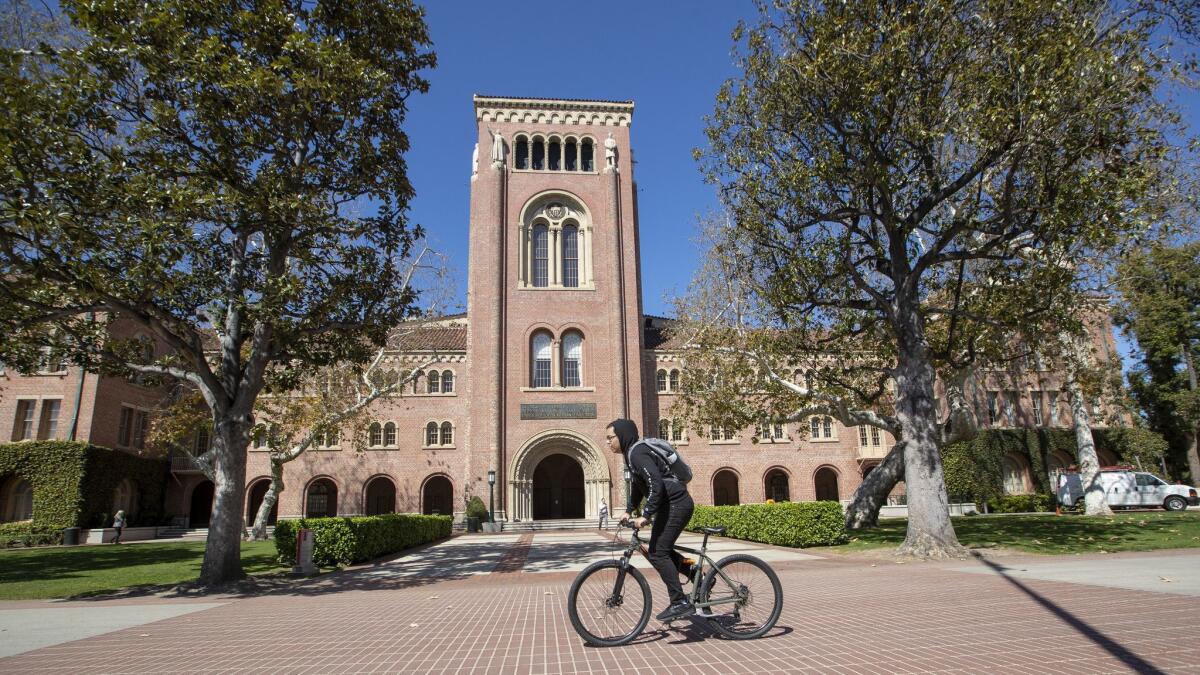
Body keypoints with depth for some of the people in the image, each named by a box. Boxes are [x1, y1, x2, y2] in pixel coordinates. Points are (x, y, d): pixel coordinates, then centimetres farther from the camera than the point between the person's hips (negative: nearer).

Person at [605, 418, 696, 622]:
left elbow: (656, 485, -27)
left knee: (657, 554, -10)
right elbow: (637, 486, 25)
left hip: (676, 504, -10)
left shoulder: (637, 454, -17)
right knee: (660, 551, 16)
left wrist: (645, 515, -25)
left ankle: (680, 603, -5)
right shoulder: (632, 454, 15)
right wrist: (628, 511, 20)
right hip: (671, 505, 10)